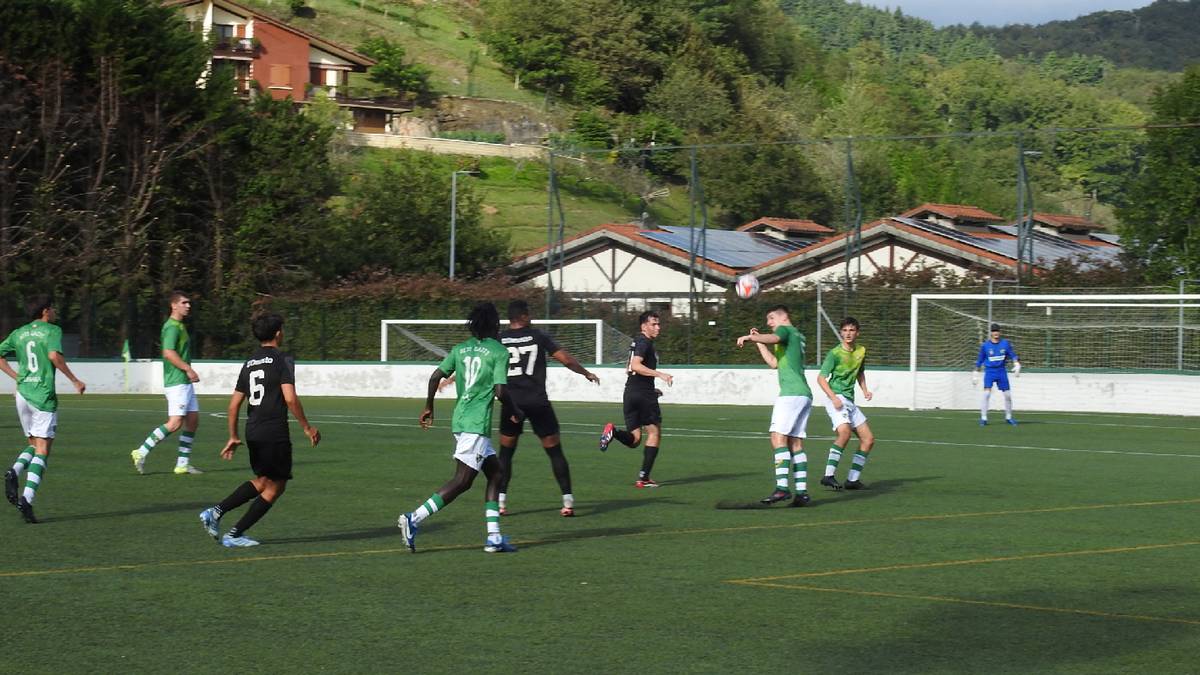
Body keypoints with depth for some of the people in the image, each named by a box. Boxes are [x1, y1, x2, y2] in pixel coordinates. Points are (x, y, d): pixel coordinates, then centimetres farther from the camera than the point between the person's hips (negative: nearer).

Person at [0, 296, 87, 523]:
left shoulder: (19, 333, 13)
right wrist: (75, 380, -12)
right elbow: (54, 355, -20)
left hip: (23, 394, 6)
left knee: (34, 445, 20)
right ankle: (27, 498, -17)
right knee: (42, 450, -3)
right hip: (44, 396, -6)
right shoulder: (51, 331, -3)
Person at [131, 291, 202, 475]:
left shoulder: (180, 326, 18)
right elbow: (168, 352, -24)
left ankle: (183, 464, 8)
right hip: (176, 382, -10)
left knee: (193, 420, 7)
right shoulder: (172, 327, -13)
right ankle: (141, 452, -8)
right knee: (175, 423, -14)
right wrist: (188, 369, -22)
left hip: (185, 382, 10)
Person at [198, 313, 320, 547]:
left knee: (262, 481, 23)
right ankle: (235, 534, 3)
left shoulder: (249, 364, 12)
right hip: (275, 433, -7)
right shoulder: (281, 361, -9)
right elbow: (290, 398, -18)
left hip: (253, 432, 7)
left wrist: (233, 437, 19)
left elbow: (234, 404, 11)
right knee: (276, 486, 7)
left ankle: (215, 512, 8)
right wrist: (307, 427, -8)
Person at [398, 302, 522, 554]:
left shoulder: (460, 349, 13)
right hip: (476, 423, -8)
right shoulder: (499, 352, -5)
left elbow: (436, 376, 6)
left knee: (496, 472, 15)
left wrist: (428, 407, 18)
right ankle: (414, 519, -18)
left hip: (460, 420, 8)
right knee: (462, 481, -8)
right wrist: (516, 411, 6)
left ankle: (494, 537, 11)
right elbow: (500, 391, -11)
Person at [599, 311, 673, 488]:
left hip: (630, 393, 8)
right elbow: (635, 365, -25)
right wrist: (659, 374, -29)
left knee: (634, 439, 8)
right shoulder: (644, 342, -10)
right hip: (644, 394, -8)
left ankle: (613, 431, -23)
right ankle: (644, 478, 0)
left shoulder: (636, 342, 18)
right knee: (654, 433, 5)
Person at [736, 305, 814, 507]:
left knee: (778, 437, -15)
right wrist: (758, 341, 30)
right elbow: (774, 362, 30)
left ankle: (782, 487, -25)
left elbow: (773, 338, -24)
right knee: (796, 443, 7)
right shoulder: (798, 336, 28)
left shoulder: (786, 330, 1)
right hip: (804, 394, 9)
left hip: (791, 393, -9)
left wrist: (750, 337, -36)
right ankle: (802, 491, 1)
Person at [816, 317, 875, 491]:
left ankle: (853, 479, 12)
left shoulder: (861, 351, 11)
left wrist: (865, 389, 12)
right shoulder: (835, 353, -10)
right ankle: (829, 475, -29)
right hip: (837, 399, -8)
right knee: (845, 432, -31)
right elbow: (821, 378, -9)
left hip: (850, 401, 8)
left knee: (868, 439, 6)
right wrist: (833, 398, -21)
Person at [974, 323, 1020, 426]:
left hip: (1001, 371, 2)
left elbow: (1012, 354, 2)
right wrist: (975, 374, 8)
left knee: (1008, 395, 3)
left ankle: (1008, 417, 21)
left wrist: (1017, 365, -15)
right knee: (987, 393, -17)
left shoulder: (1005, 343, 1)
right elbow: (979, 360, 6)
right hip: (989, 371, -2)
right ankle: (983, 418, -12)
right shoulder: (985, 345, -2)